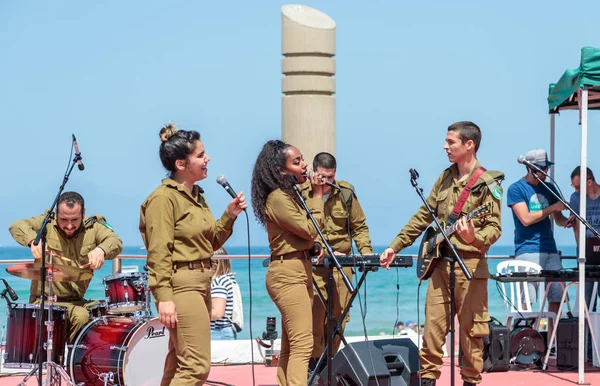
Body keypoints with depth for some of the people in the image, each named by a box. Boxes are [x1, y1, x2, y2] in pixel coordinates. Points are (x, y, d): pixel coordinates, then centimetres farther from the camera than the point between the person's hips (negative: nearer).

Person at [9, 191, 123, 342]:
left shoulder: (93, 227, 1)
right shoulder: (47, 224, -2)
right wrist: (33, 240, -39)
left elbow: (115, 242, -16)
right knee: (81, 316, -28)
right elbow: (17, 226, -16)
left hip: (77, 300, 4)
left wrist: (100, 250, -41)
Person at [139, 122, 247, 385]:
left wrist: (229, 215, 6)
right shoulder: (164, 198, -14)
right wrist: (164, 297, -25)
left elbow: (210, 243, 20)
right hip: (180, 285, -10)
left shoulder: (196, 196, 13)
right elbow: (158, 253, -19)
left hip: (200, 283, 10)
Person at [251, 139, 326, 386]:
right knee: (302, 344, -16)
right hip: (287, 274, -10)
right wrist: (317, 196, -8)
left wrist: (315, 247, 3)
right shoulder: (277, 198, -15)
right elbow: (309, 229, -16)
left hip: (299, 272, 10)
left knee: (290, 346, 10)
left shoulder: (289, 195, 15)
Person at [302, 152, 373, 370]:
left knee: (338, 318, 6)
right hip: (313, 266, -3)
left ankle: (329, 362, 18)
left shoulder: (346, 193, 5)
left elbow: (359, 227, 13)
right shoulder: (302, 194, -5)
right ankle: (314, 364, 3)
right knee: (314, 317, -8)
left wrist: (366, 252, -2)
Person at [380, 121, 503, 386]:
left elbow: (494, 228, -12)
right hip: (440, 263, 5)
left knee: (470, 328, 0)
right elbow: (422, 217, 17)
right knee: (433, 324, 2)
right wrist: (395, 247, 14)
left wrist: (474, 238, -33)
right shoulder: (445, 178, 12)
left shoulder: (487, 183, -6)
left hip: (470, 264, -5)